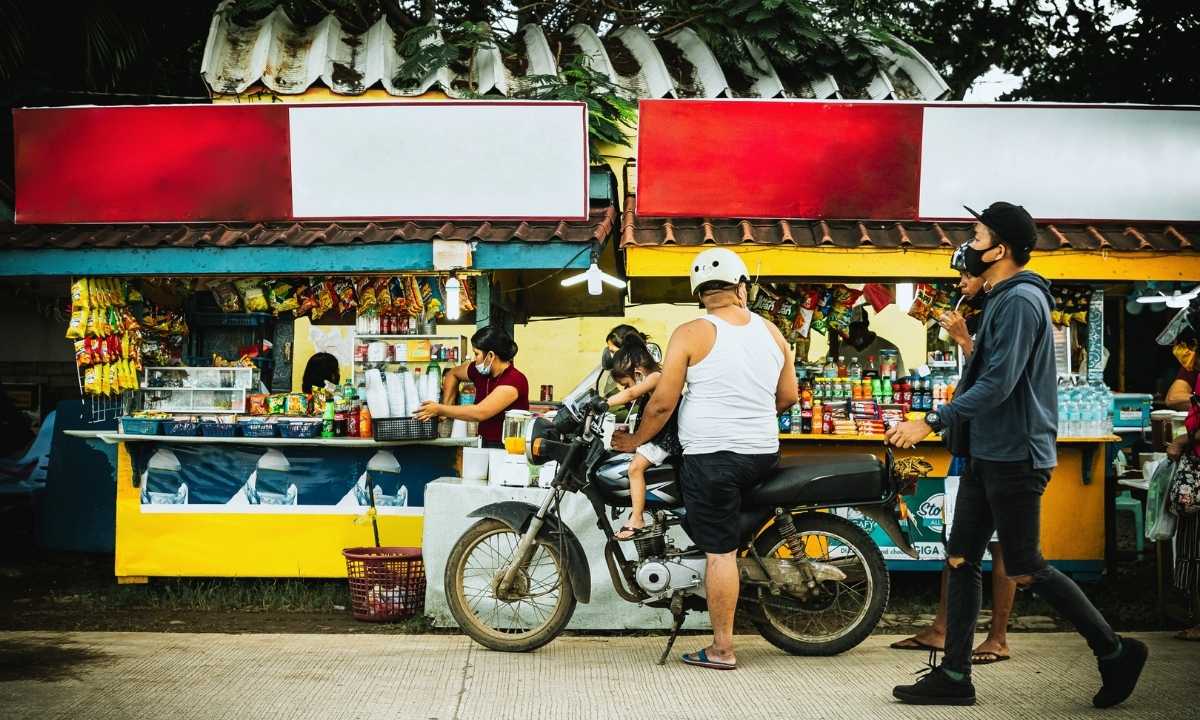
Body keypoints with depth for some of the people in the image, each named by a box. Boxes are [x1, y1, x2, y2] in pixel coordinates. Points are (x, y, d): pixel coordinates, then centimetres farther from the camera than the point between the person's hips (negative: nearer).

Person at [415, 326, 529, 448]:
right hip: (486, 445, 6)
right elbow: (453, 374, 26)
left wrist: (440, 410, -13)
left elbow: (479, 413, -22)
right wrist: (446, 407, 13)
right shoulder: (480, 371, 5)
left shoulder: (514, 381, -17)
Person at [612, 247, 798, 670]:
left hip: (711, 456, -6)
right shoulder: (772, 333, 7)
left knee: (720, 551, -3)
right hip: (763, 456, 6)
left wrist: (636, 440, 6)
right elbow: (789, 397, 14)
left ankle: (722, 650, 2)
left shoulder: (691, 335, -7)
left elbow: (662, 402, -9)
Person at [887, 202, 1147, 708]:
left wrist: (930, 423, -22)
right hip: (987, 454, 10)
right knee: (960, 561, 7)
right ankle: (953, 675, 11)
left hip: (1014, 457, -10)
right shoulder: (1002, 300, 16)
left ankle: (1115, 652, 10)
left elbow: (998, 385, -23)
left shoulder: (1020, 300, -16)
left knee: (1025, 570, -4)